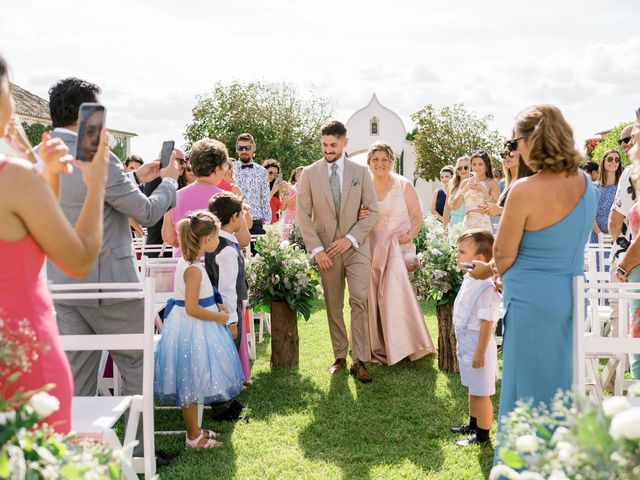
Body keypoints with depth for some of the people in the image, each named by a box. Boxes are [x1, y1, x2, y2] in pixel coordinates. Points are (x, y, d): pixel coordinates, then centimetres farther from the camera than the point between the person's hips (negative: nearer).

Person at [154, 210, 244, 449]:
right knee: (192, 384, 2)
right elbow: (192, 308, -25)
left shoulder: (184, 263, 8)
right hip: (192, 331, -10)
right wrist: (218, 317, -13)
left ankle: (194, 429, 31)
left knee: (192, 384, 19)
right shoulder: (194, 269, -22)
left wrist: (215, 306, 10)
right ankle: (193, 437, 14)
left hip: (187, 329, 10)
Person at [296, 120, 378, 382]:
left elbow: (372, 211, 2)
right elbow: (303, 215, 1)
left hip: (356, 247, 0)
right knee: (333, 307, 7)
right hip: (326, 250, 1)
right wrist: (316, 249, -8)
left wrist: (350, 238, -10)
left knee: (360, 301, -9)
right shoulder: (309, 173, 2)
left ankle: (359, 361, -5)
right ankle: (340, 357, 18)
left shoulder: (360, 171, 3)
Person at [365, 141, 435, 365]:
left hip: (398, 248, -3)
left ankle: (405, 344, 3)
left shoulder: (404, 185, -2)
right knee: (374, 297, 2)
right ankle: (378, 346, 13)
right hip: (372, 249, 3)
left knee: (396, 293, -11)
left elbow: (417, 215, 1)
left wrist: (410, 235, -16)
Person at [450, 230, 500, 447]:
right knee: (472, 389, 24)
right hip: (466, 343, 10)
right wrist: (460, 341, 22)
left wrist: (480, 352, -22)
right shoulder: (469, 280, 6)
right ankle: (473, 425, 41)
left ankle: (482, 436, 17)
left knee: (481, 392, 4)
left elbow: (486, 323, -24)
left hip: (478, 345, -10)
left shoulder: (486, 287, -25)